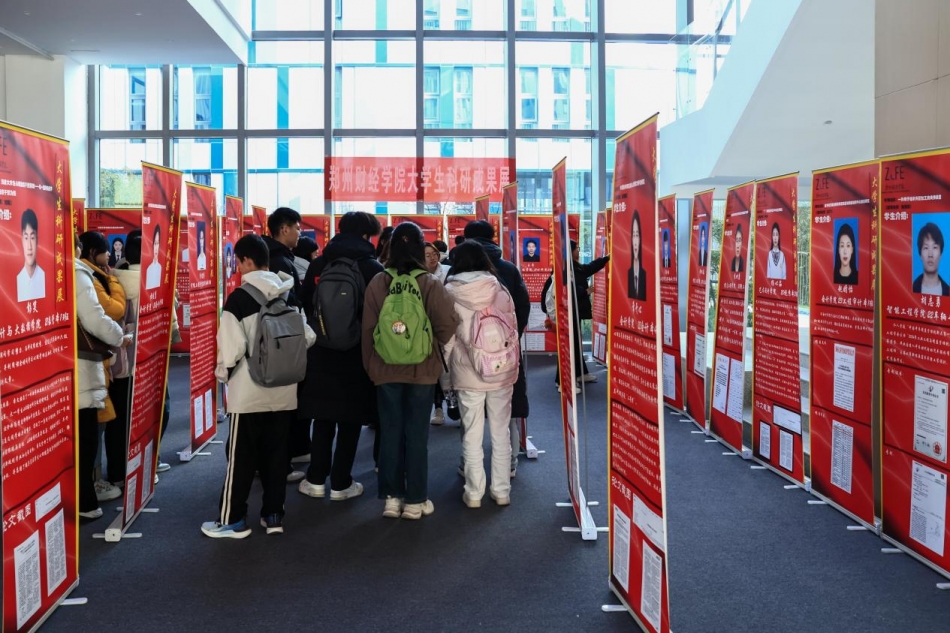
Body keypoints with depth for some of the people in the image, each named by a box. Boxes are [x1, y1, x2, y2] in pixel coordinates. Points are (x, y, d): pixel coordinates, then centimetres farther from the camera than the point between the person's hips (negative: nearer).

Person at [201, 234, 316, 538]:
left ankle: (233, 520, 10)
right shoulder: (289, 294, 6)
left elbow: (231, 345, -15)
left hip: (248, 391, -5)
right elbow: (308, 337, 5)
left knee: (241, 457, 3)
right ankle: (273, 515, 18)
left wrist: (222, 372, 3)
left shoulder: (239, 297, -13)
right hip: (284, 390, 6)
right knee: (276, 454, 12)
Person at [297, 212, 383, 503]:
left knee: (322, 417, 12)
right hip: (358, 355, -3)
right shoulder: (373, 268, -8)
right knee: (350, 420, 5)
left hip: (321, 353, 4)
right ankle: (340, 483, 9)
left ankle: (316, 479, 14)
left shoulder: (317, 266, 3)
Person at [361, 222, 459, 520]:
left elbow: (368, 329, -1)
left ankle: (392, 497, 17)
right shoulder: (430, 285, -12)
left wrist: (370, 366, 11)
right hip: (422, 369, -2)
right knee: (417, 434, 6)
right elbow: (447, 325, -13)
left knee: (390, 433, 11)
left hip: (386, 370, 2)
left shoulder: (377, 283, -6)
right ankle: (415, 500, 13)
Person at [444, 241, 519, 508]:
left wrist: (445, 370, 8)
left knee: (472, 434, 7)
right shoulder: (499, 290, -4)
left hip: (467, 373, -1)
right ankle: (501, 491, 16)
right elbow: (513, 328, 3)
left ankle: (474, 493, 12)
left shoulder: (450, 293, -7)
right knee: (500, 432, 10)